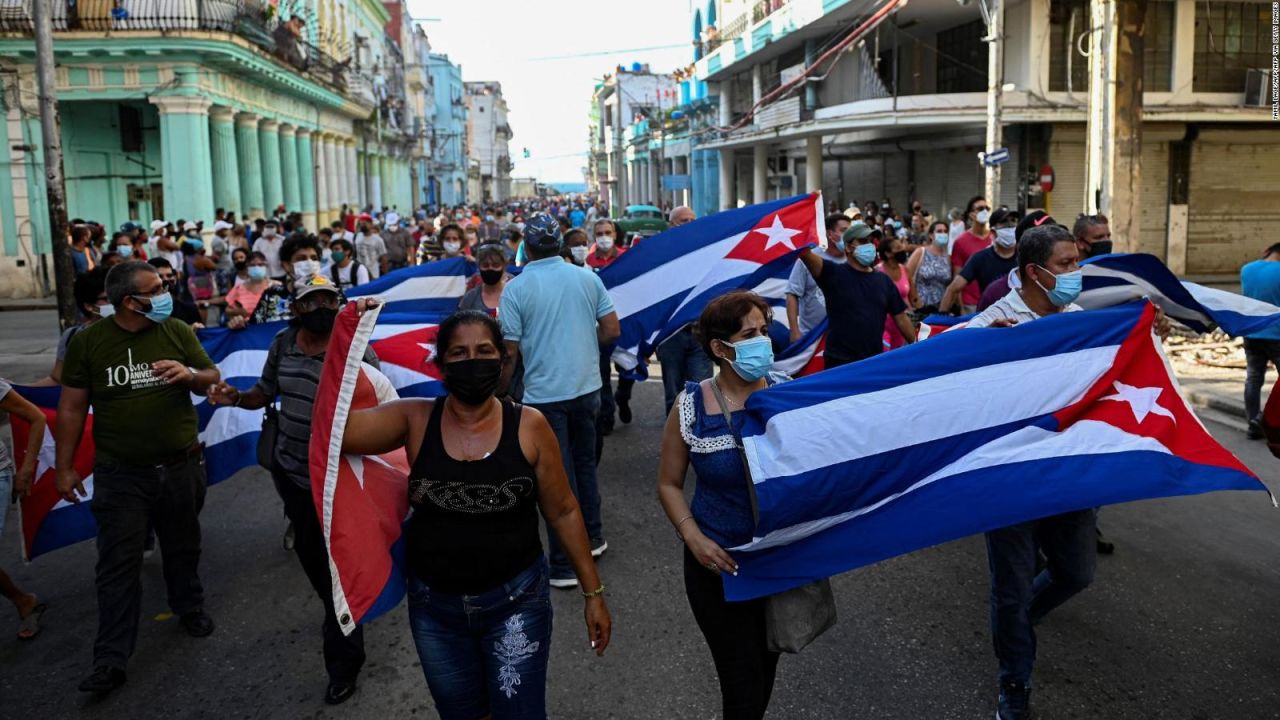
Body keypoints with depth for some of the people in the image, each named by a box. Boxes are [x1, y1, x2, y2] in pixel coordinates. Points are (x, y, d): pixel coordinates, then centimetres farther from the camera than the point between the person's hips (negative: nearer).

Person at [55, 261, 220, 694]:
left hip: (181, 467, 2)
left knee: (183, 547, 18)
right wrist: (65, 467, -1)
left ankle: (190, 608, 42)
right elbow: (72, 408, -1)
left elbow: (212, 380, 5)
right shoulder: (87, 341, -5)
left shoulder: (177, 331, -1)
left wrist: (189, 374, -19)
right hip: (120, 475, -2)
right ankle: (111, 660, 5)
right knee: (118, 565, 0)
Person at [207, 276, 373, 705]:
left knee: (339, 564, 1)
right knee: (309, 552, 25)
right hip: (291, 471, 7)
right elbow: (265, 393, 12)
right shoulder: (282, 344, -1)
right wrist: (236, 398, -7)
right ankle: (337, 615, 53)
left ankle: (344, 662, 17)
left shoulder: (358, 352, -19)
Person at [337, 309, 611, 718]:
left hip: (516, 600, -2)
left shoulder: (529, 426, -9)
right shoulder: (415, 420, -6)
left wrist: (593, 592, 1)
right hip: (433, 605, 2)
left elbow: (563, 513, -2)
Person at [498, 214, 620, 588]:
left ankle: (564, 564, 9)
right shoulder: (587, 278, 0)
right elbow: (612, 330, 2)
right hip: (587, 387, 4)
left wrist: (500, 393, 3)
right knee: (585, 464, 22)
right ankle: (592, 537, 35)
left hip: (544, 394, -4)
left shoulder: (515, 289, -10)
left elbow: (510, 351, -11)